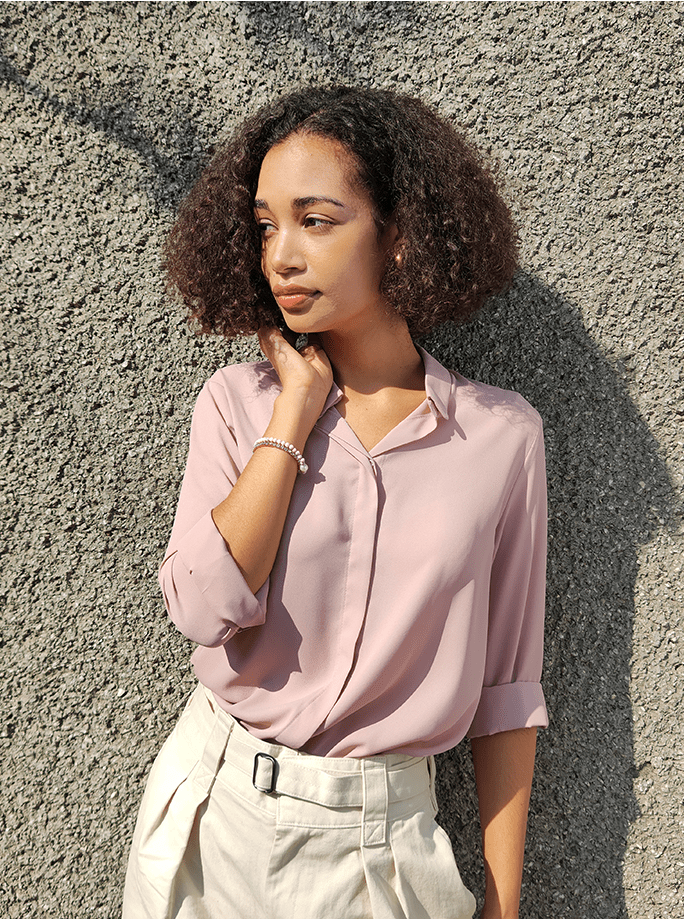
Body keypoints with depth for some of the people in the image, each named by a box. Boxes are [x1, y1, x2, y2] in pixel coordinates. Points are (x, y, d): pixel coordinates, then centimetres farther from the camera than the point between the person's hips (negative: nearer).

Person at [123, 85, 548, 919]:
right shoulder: (238, 403, -5)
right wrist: (297, 410, -16)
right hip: (218, 814, 2)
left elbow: (506, 687, -4)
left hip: (384, 835, -1)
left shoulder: (502, 436, -9)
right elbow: (204, 608, -20)